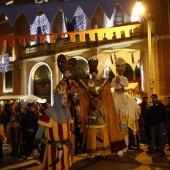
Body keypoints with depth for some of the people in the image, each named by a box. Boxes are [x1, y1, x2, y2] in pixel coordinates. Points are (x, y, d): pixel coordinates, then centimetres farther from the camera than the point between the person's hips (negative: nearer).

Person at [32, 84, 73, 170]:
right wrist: (35, 148, -12)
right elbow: (40, 132, -14)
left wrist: (69, 144, 14)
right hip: (54, 147, -6)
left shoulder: (67, 111, 4)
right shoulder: (49, 113, -17)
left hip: (66, 146, 6)